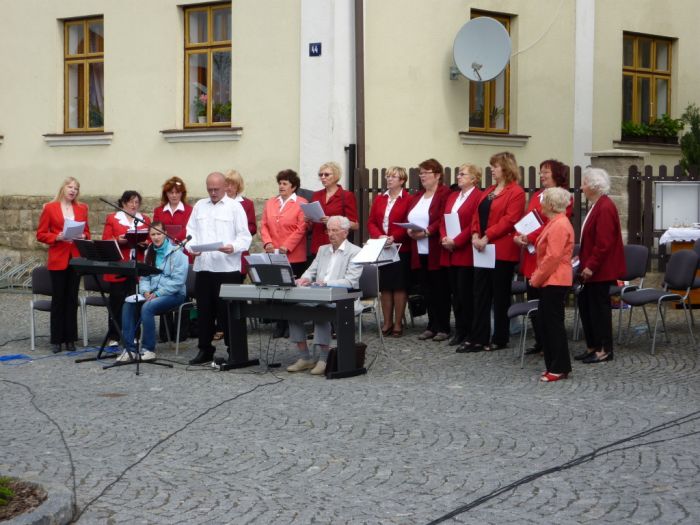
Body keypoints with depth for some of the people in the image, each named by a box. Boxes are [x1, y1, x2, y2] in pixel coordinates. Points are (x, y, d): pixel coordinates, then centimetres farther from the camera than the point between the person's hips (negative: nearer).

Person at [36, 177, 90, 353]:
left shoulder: (82, 208, 10)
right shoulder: (50, 208, 0)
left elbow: (86, 232, 16)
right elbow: (41, 234, 0)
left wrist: (83, 236, -6)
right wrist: (57, 237, -16)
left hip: (76, 258, 3)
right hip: (58, 259, -3)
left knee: (72, 299, 6)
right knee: (58, 299, 0)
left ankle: (70, 338, 11)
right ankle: (56, 340, 6)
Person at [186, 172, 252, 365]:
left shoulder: (235, 207, 2)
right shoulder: (199, 206, 16)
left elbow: (245, 236, -3)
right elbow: (191, 231, 15)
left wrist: (233, 247, -22)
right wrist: (192, 246, -5)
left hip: (227, 267, -4)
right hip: (203, 266, 4)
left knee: (227, 311, -2)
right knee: (204, 310, 8)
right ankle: (205, 349, 18)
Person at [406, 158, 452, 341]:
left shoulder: (445, 193, -6)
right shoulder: (418, 196, 19)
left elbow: (443, 220, -15)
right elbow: (409, 218, 17)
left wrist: (426, 232, -23)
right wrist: (410, 230, -3)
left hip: (436, 250, -7)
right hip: (419, 251, 7)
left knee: (440, 290, -1)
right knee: (427, 290, 9)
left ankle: (443, 328, 5)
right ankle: (431, 326, 16)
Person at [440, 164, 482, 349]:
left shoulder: (479, 196, -7)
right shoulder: (452, 196, 19)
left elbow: (475, 225, -15)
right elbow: (443, 221, 16)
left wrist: (456, 241, -17)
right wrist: (444, 238, -2)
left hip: (466, 252, -7)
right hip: (450, 253, 7)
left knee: (466, 294, -6)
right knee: (455, 293, 9)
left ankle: (469, 334, 0)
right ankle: (459, 331, 14)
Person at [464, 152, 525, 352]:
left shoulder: (516, 192, -8)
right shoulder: (488, 192, 18)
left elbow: (509, 220, -18)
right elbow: (477, 215, 15)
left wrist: (487, 237, -21)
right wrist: (475, 234, -4)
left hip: (502, 251, -8)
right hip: (483, 250, 8)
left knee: (500, 296, 2)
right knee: (480, 294, 5)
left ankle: (500, 339, 12)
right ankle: (478, 339, 8)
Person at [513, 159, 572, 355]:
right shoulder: (536, 195, 18)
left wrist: (530, 238, -19)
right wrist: (518, 235, -5)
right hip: (531, 255, 8)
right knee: (533, 300, 9)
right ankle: (540, 342, 18)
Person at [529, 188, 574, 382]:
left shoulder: (559, 225, -17)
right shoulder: (554, 223, 16)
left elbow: (553, 257, -22)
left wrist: (537, 278, -13)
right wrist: (537, 276, 15)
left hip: (555, 282, -10)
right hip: (549, 281, 10)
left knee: (554, 323, -5)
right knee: (545, 322, 12)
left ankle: (560, 368, 1)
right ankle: (552, 365, 18)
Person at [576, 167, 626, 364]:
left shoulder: (605, 208, -19)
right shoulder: (597, 206, 13)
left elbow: (603, 243, -24)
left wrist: (591, 266, -21)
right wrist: (582, 257, 15)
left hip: (600, 270, -10)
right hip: (591, 267, 10)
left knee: (599, 307, -1)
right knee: (585, 304, 14)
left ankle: (605, 350, 8)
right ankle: (592, 346, 22)